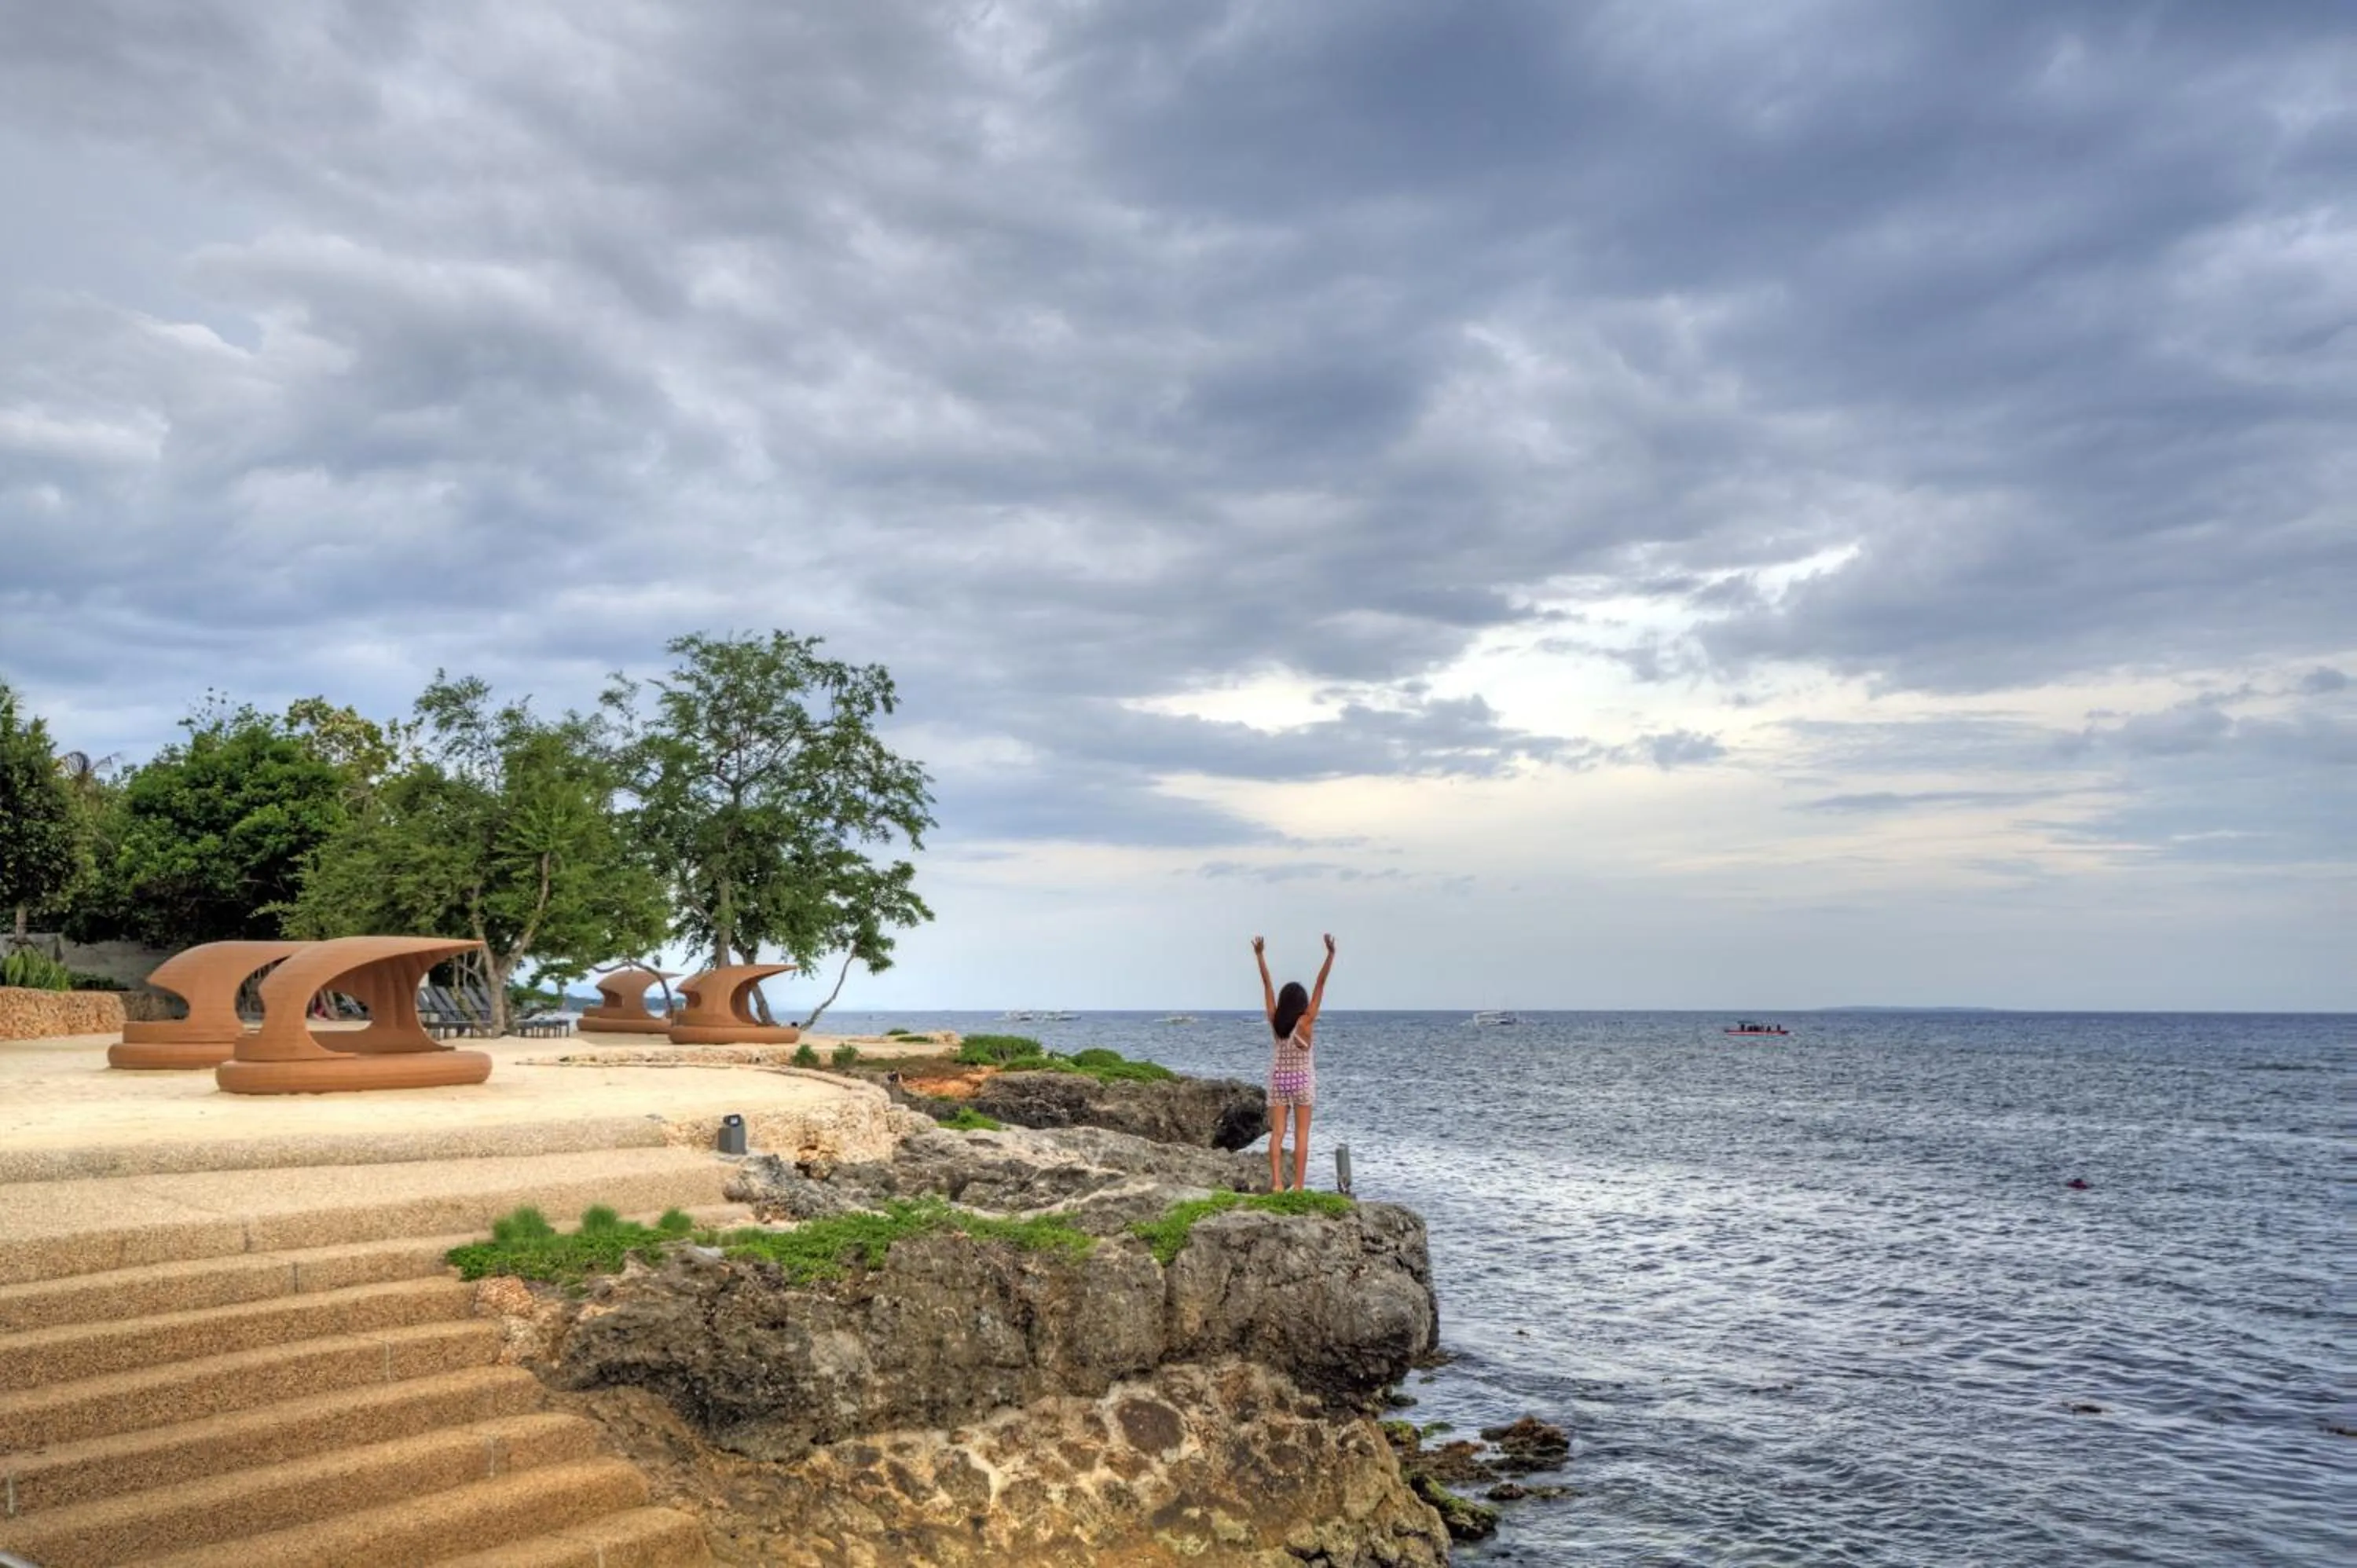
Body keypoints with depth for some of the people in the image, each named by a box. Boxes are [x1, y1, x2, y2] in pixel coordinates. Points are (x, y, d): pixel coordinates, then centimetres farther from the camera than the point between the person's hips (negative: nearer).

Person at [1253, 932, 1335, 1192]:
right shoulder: (1305, 1021, -14)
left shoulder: (1275, 1020, -7)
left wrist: (1260, 955, 0)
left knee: (1277, 1133, 2)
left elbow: (1266, 984, -4)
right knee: (1301, 1135, 2)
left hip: (1278, 1078, 3)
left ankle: (1276, 1183, -8)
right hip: (1302, 1079, -3)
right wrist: (1330, 954, -24)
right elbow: (1320, 984, -20)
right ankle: (1298, 1186, -1)